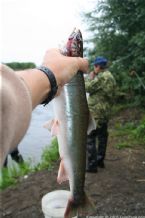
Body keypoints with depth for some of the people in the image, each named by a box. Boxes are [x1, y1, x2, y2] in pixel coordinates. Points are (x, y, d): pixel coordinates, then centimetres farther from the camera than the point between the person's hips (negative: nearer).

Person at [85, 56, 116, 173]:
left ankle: (92, 165, -2)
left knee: (90, 138, -5)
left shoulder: (102, 77, -17)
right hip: (106, 112, 10)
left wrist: (91, 77, 2)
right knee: (102, 136, 17)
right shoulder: (111, 77, 14)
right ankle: (100, 160, 28)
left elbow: (88, 88, -15)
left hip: (96, 112, -10)